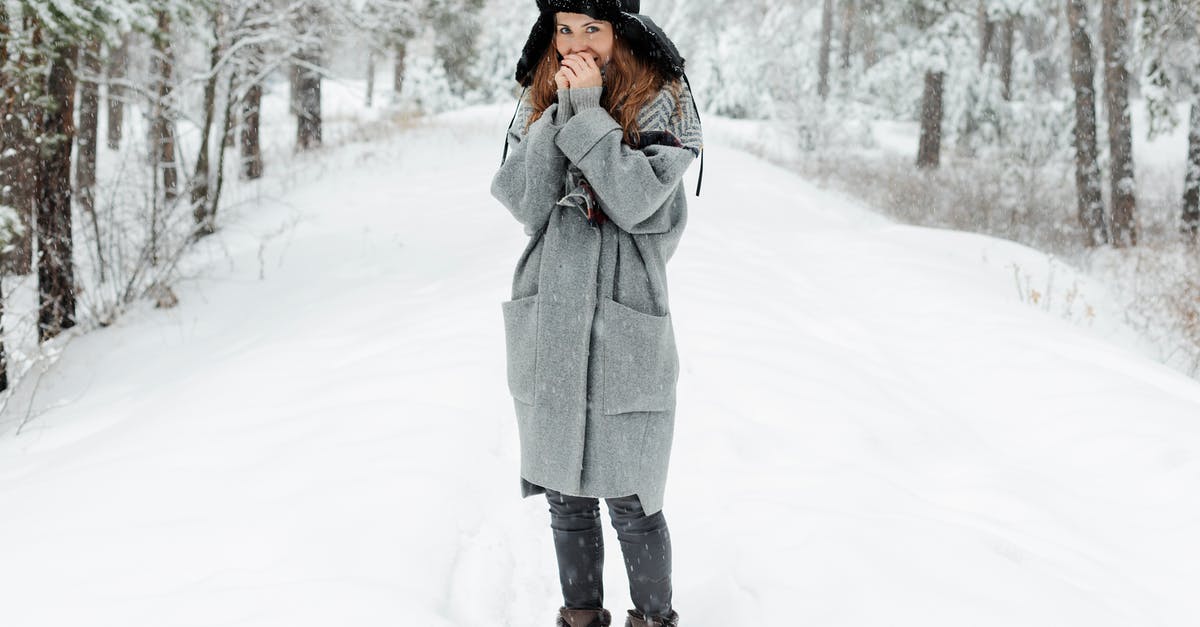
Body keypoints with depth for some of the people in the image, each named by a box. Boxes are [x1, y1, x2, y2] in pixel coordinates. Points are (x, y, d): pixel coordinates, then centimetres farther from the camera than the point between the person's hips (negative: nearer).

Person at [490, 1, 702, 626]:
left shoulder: (663, 103, -3)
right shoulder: (538, 104, 9)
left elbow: (639, 201, -17)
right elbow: (525, 204, -6)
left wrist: (589, 110, -16)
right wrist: (564, 109, -12)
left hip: (624, 333, -4)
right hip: (549, 332, 4)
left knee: (630, 501, 2)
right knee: (566, 495, 14)